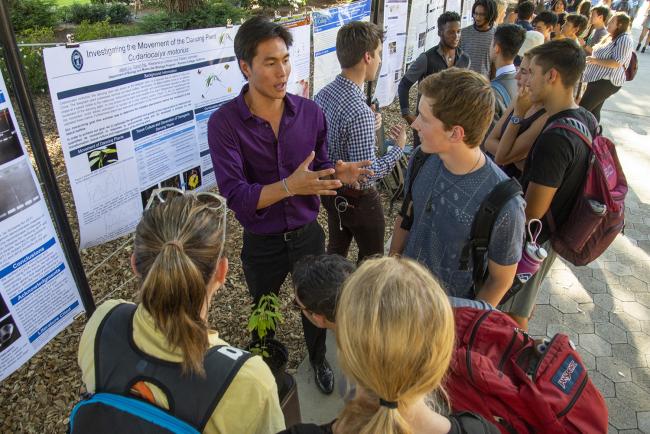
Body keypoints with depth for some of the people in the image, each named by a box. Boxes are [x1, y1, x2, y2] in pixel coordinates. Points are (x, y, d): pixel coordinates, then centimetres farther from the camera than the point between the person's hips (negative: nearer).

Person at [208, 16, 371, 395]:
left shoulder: (310, 112, -9)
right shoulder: (224, 123, -19)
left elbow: (319, 170, 0)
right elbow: (235, 196, -25)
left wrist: (338, 175, -23)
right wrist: (289, 186, -39)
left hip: (309, 234, 2)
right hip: (262, 244, -2)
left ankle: (319, 359, 54)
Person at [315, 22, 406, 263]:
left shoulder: (323, 94, -6)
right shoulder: (360, 112, -32)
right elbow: (367, 175, -29)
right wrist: (399, 148, -15)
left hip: (331, 191, 8)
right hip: (358, 200, -8)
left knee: (336, 250, 26)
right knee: (371, 259, 16)